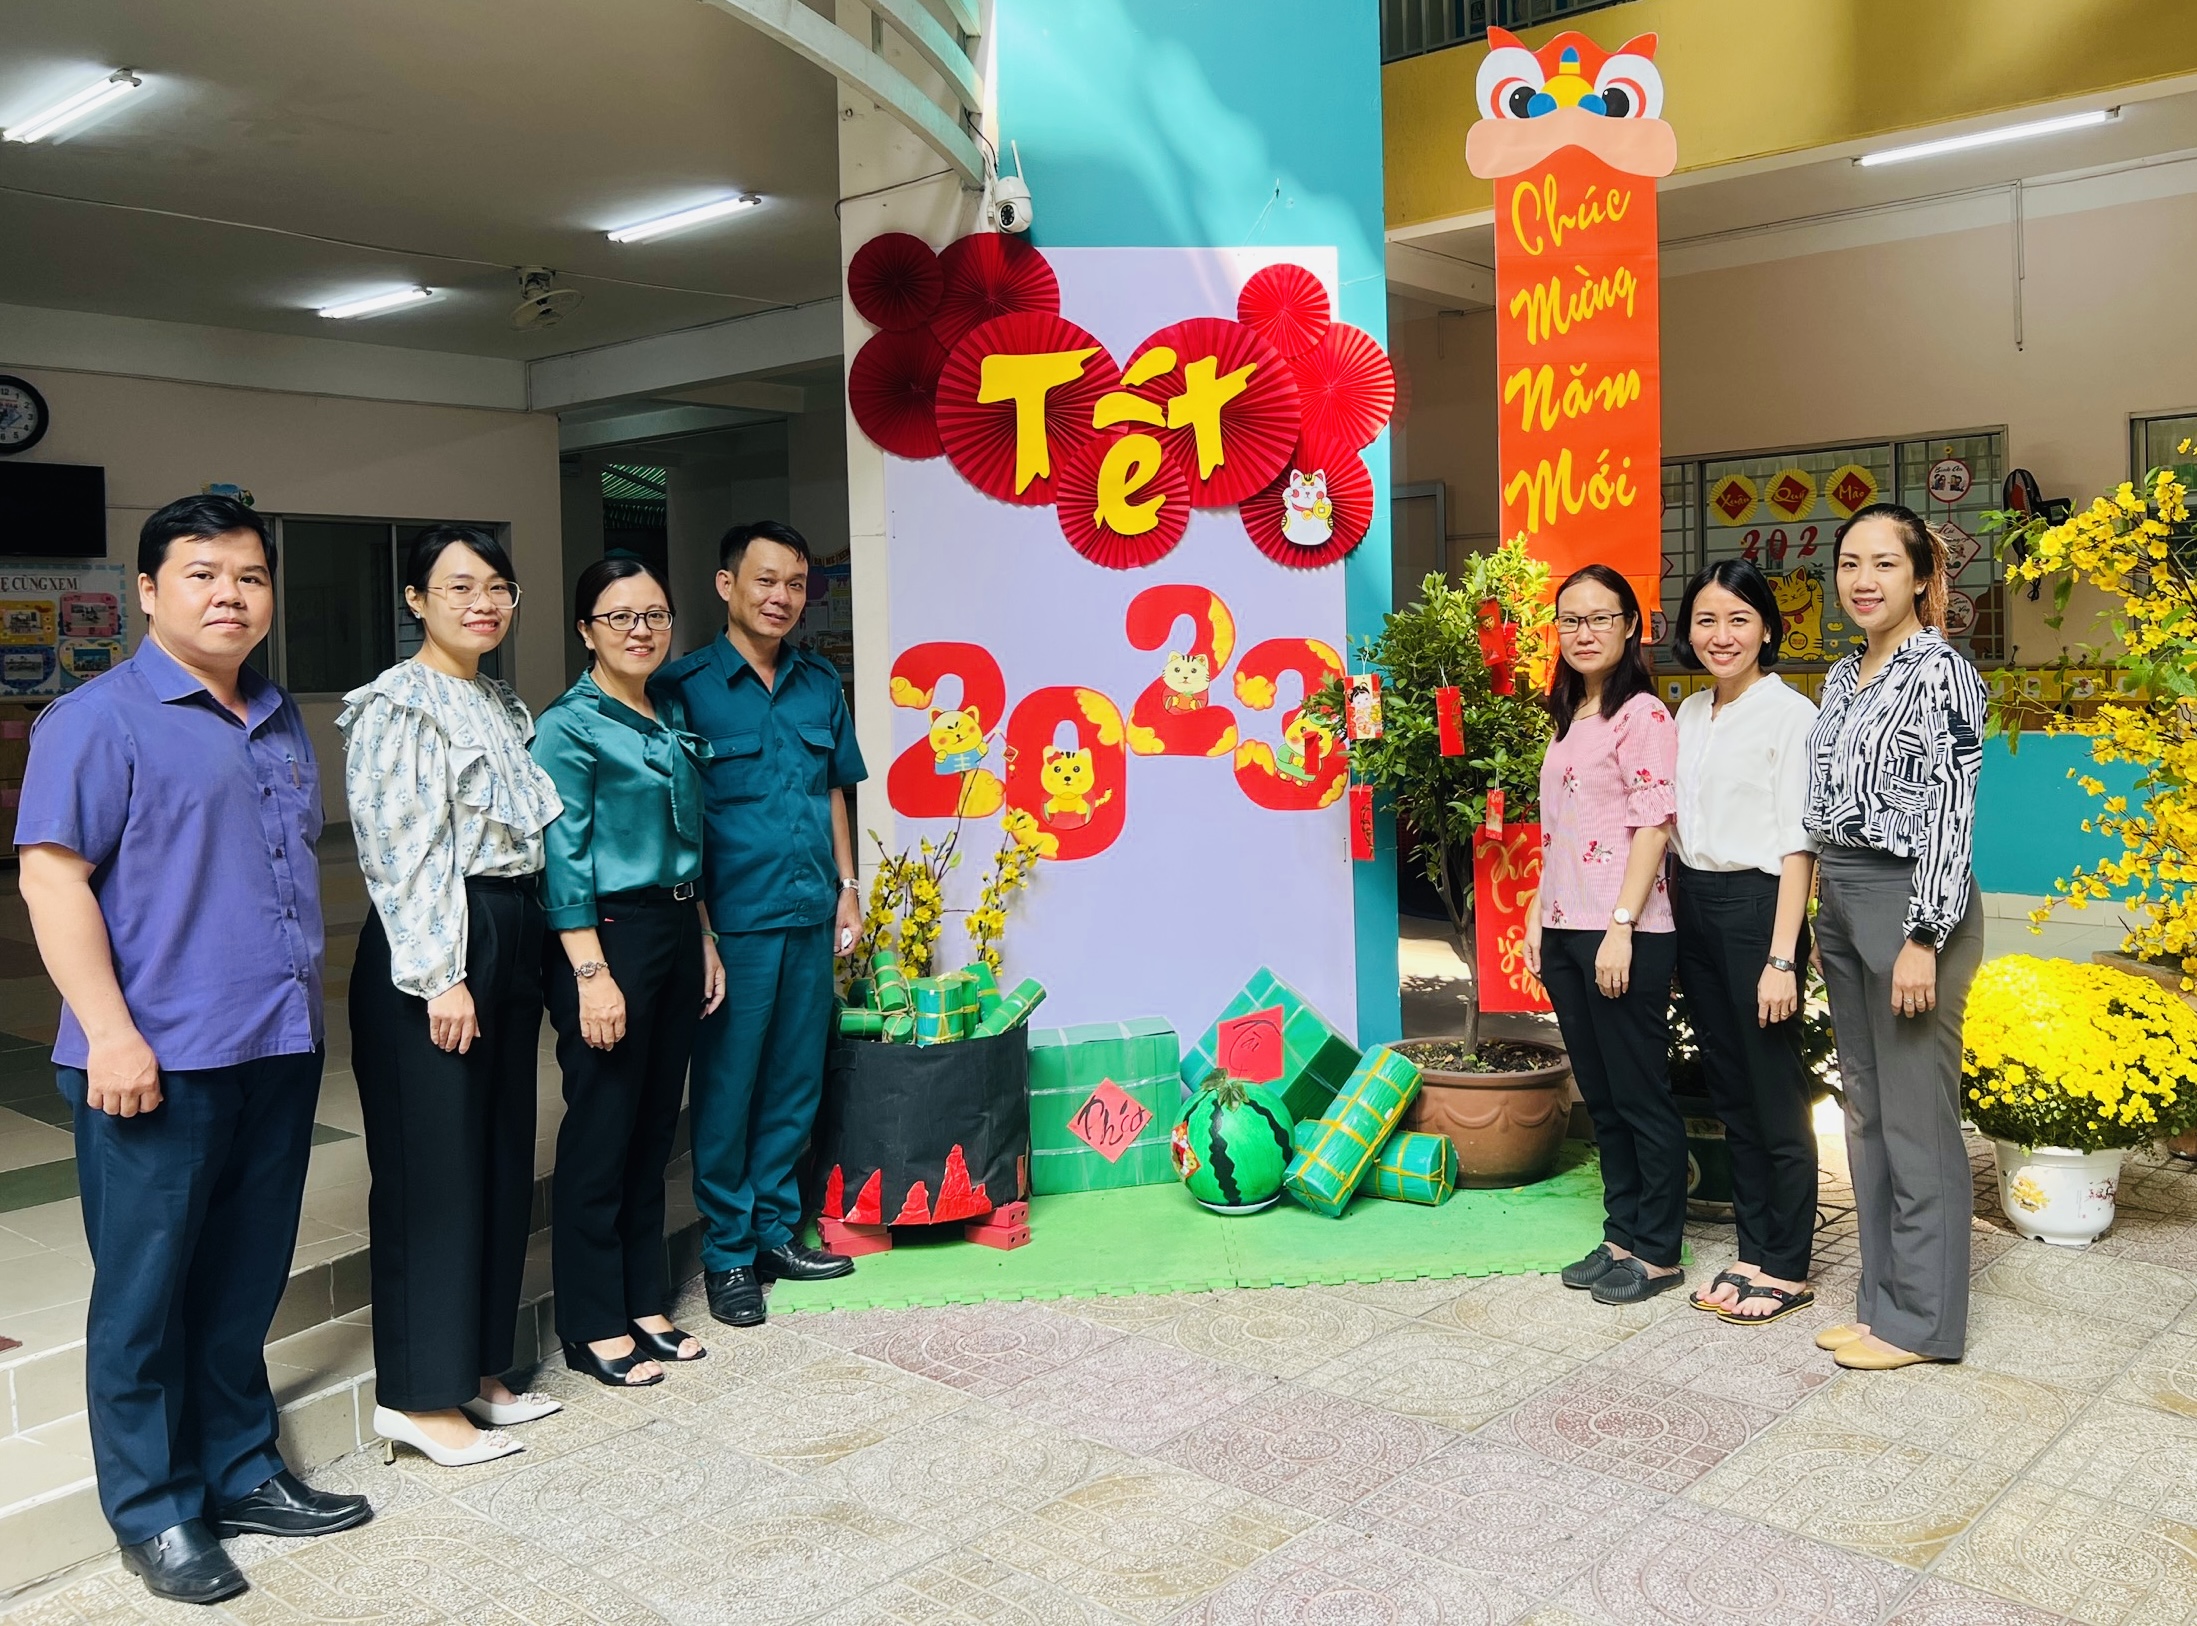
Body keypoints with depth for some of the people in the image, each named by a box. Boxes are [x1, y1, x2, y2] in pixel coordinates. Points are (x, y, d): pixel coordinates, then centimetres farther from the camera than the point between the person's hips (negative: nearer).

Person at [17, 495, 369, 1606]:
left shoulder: (281, 723, 14)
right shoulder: (100, 719, -8)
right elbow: (53, 878, -13)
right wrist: (111, 1033, -19)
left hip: (280, 1053, 7)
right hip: (158, 1063, -7)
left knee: (247, 1283, 16)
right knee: (145, 1292, 5)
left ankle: (239, 1471, 30)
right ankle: (151, 1512, 19)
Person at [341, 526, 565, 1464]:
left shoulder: (504, 706, 17)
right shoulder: (398, 706, -8)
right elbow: (401, 848, -16)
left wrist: (523, 953, 15)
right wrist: (441, 975, -20)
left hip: (512, 940, 9)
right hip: (433, 948, -9)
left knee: (502, 1159, 12)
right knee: (433, 1166, -4)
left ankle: (477, 1370, 24)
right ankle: (418, 1396, 7)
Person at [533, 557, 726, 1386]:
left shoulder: (674, 716, 12)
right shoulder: (570, 725, -10)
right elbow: (563, 858, -14)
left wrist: (704, 940, 15)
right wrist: (591, 973, -19)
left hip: (676, 930, 7)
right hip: (609, 933, -7)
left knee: (655, 1127, 13)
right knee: (601, 1134, 1)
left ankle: (643, 1304, 25)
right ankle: (594, 1327, 13)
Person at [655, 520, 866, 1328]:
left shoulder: (820, 683, 10)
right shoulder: (684, 685, -6)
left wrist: (846, 885, 13)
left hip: (810, 916, 5)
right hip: (733, 920, -5)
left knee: (795, 1080, 13)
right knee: (726, 1087, 4)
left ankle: (777, 1229, 28)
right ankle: (727, 1253, 17)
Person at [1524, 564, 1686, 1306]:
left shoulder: (1642, 715, -9)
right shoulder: (1568, 719, 16)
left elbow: (1652, 826, -14)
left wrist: (1621, 927, -18)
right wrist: (1538, 916, 13)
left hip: (1622, 933, -8)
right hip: (1565, 931, 8)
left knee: (1640, 1093, 2)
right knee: (1600, 1094, 14)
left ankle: (1658, 1250, 13)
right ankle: (1622, 1235, 24)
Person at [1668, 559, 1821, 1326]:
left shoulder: (1790, 714, -8)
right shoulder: (1689, 714, 12)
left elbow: (1797, 844, -12)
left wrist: (1781, 958, -17)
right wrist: (1675, 917, 7)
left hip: (1755, 908, -7)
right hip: (1692, 909, 7)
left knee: (1775, 1095, 1)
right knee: (1728, 1090, 12)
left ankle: (1787, 1268, 13)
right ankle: (1753, 1251, 23)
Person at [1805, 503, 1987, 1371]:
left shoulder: (1941, 671, -10)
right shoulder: (1843, 676, 13)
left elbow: (1950, 812, -15)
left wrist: (1923, 938, -19)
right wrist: (1827, 917, 16)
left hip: (1911, 905, -8)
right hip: (1842, 903, 8)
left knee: (1916, 1116, -1)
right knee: (1865, 1111, 13)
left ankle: (1922, 1319, 11)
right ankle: (1881, 1296, 25)